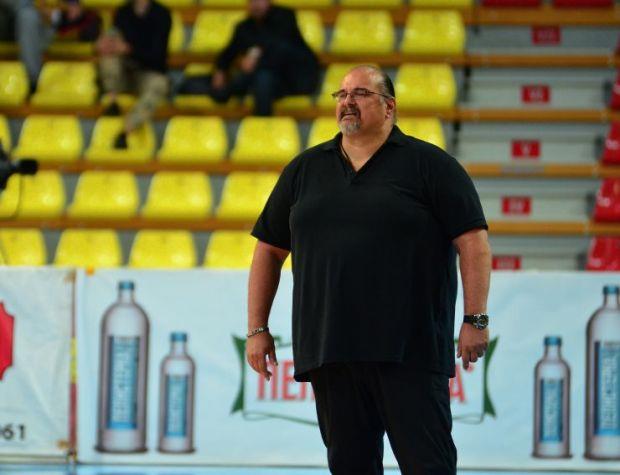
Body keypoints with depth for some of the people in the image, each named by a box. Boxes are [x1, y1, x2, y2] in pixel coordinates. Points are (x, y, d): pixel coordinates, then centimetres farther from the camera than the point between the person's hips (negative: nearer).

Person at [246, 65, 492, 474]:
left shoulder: (430, 165, 2)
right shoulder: (305, 170, 15)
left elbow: (473, 241, -2)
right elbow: (269, 249, 19)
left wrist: (475, 320, -11)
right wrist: (258, 329, 13)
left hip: (409, 351, -4)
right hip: (329, 351, 4)